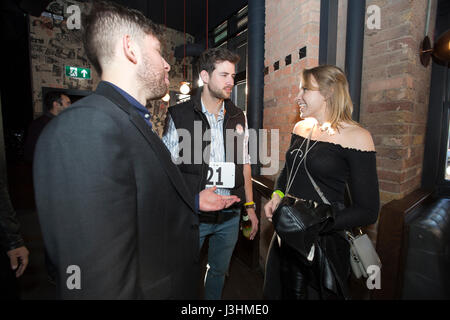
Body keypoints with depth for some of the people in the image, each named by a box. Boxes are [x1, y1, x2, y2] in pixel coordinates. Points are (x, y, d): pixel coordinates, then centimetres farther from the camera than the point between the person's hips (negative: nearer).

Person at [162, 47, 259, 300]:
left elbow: (244, 163, 8)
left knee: (219, 271, 23)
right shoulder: (179, 115, -8)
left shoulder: (238, 117, 5)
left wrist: (250, 206, 8)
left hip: (230, 215, 4)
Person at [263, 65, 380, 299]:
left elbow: (367, 211, -15)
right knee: (282, 292, 24)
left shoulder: (356, 137, -15)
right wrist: (277, 194, -2)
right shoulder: (301, 127, 4)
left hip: (326, 242, -6)